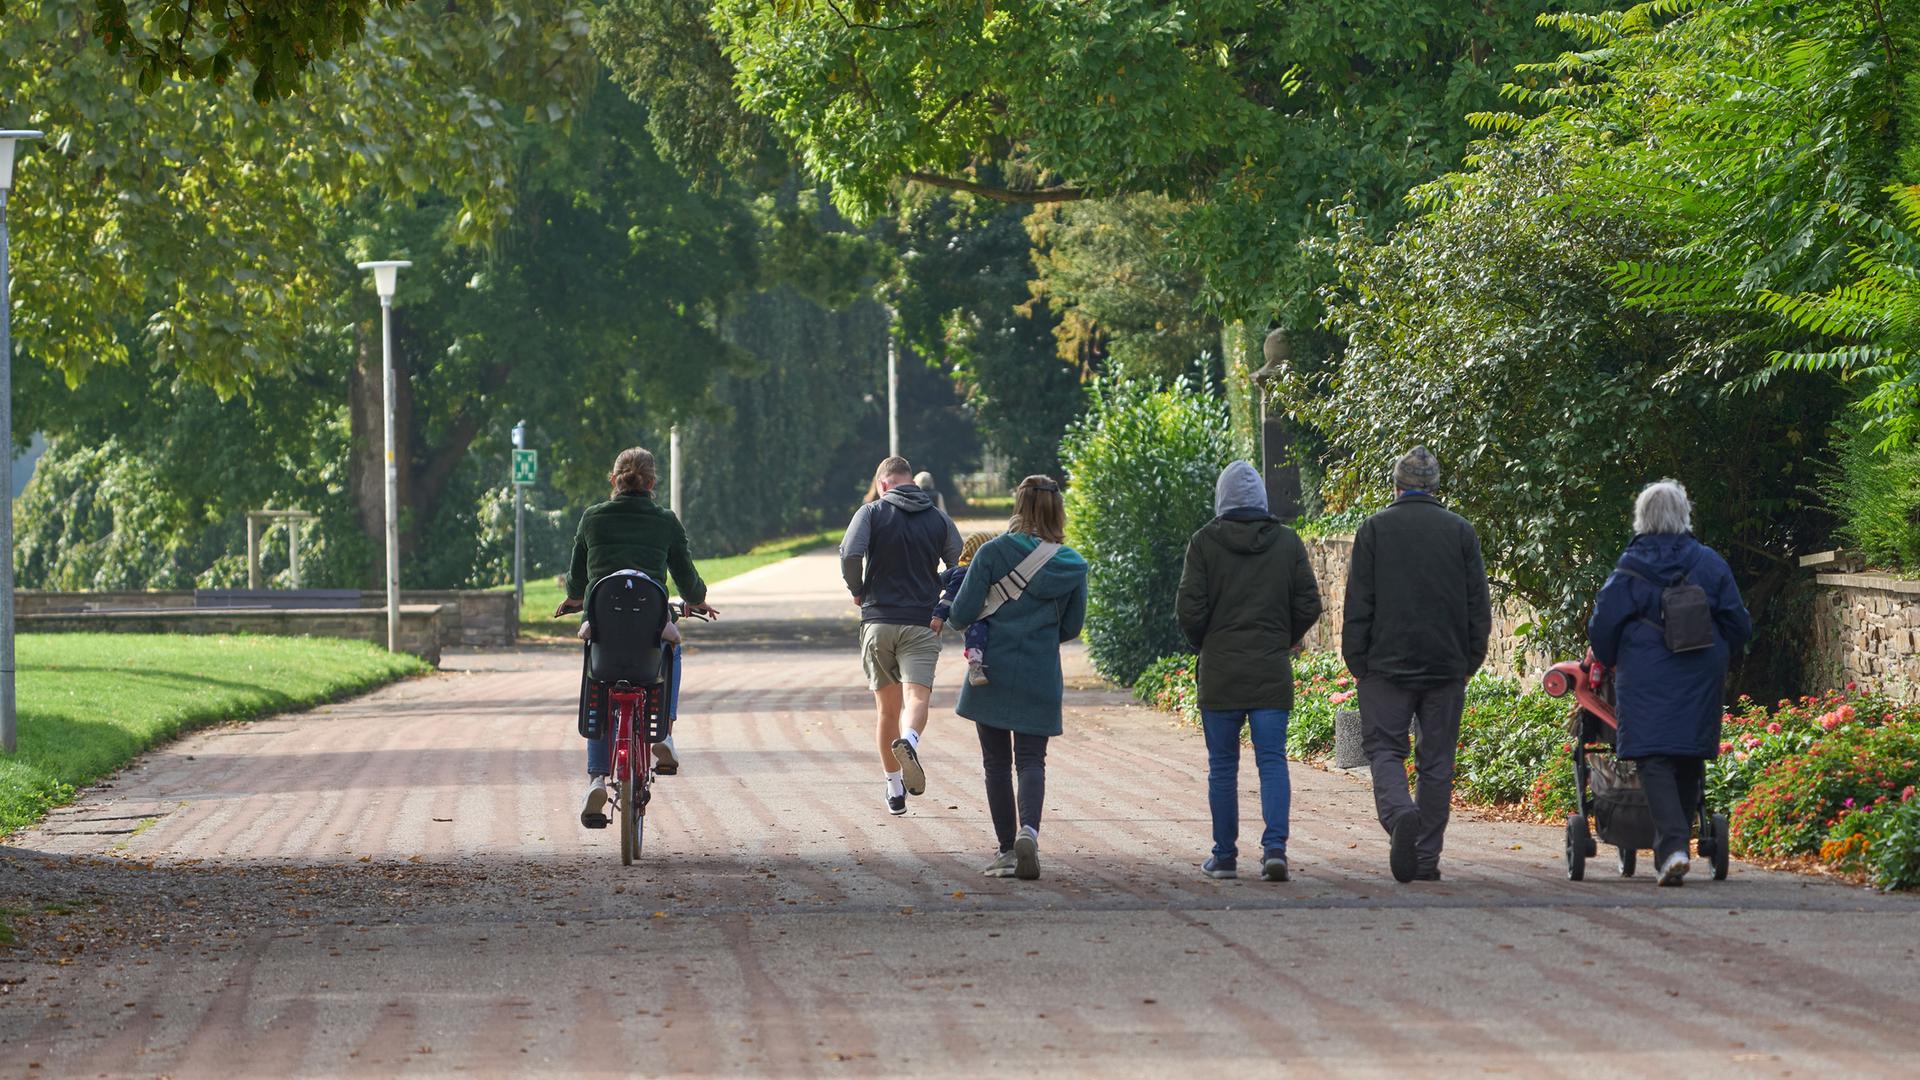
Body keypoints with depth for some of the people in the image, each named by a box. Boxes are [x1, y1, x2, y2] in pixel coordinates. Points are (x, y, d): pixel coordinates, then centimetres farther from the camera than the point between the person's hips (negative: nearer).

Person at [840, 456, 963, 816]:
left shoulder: (872, 513, 1)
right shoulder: (939, 520, 7)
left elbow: (850, 554, -15)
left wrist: (858, 591, 3)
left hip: (878, 622, 0)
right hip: (923, 623, 0)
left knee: (886, 710, 11)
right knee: (917, 697, -13)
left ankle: (894, 790, 15)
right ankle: (909, 742, -46)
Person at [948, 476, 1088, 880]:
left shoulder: (993, 552, -9)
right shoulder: (1073, 565, 0)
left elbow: (962, 614, -9)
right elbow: (1071, 627, 9)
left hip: (992, 675, -1)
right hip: (1041, 679, 1)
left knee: (997, 763, 9)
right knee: (1031, 760, 4)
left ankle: (1007, 851, 10)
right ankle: (1029, 829, -23)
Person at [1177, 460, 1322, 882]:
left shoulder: (1205, 542, -5)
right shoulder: (1287, 542, 2)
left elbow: (1189, 610, -8)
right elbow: (1308, 605, 2)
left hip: (1220, 672, -1)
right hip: (1272, 673, 1)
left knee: (1222, 764, 7)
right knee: (1272, 759, 1)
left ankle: (1224, 855, 11)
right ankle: (1275, 845, -14)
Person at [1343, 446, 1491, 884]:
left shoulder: (1374, 529, -1)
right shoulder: (1460, 531, 4)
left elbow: (1359, 603, -3)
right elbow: (1479, 605, 5)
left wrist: (1356, 661, 4)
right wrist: (1471, 659, 12)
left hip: (1387, 665, -2)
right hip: (1447, 667, 2)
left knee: (1384, 748, 3)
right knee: (1437, 760, 7)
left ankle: (1400, 814, -27)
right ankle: (1427, 858, 7)